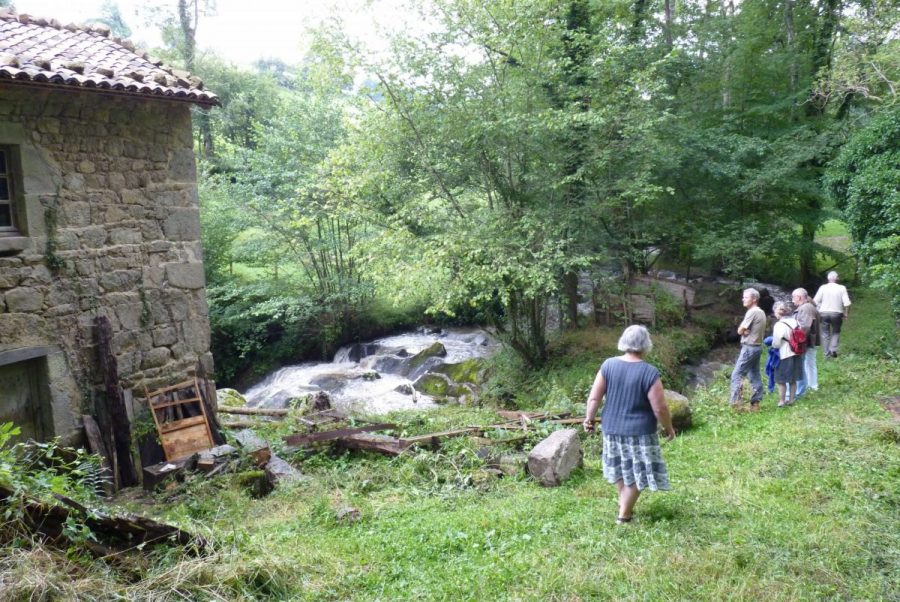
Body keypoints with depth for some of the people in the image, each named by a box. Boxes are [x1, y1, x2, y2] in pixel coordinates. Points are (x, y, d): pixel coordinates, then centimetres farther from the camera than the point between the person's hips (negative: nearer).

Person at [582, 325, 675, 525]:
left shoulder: (608, 365, -7)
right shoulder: (650, 373, -18)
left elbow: (594, 397, -4)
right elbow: (660, 408, -15)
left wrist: (589, 418, 10)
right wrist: (669, 427, 1)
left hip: (612, 428, 4)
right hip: (639, 432, -4)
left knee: (620, 467, 23)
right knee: (636, 472, 12)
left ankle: (624, 503, 38)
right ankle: (624, 514, 18)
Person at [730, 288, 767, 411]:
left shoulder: (752, 312, -17)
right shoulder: (761, 312, 12)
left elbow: (740, 330, -15)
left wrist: (743, 330, 4)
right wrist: (746, 331, -4)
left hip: (749, 347, -10)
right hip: (757, 346, 10)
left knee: (736, 374, -9)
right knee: (755, 375, 11)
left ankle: (736, 402, -16)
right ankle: (755, 403, 12)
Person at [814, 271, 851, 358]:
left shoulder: (823, 287, -4)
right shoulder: (842, 288, -5)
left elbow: (815, 301, -8)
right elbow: (847, 303, -9)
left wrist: (819, 311, 6)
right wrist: (846, 314, 4)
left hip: (824, 313, 0)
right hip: (836, 313, 0)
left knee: (825, 333, 9)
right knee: (836, 332, 16)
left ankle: (826, 353, 10)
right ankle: (833, 349, -2)